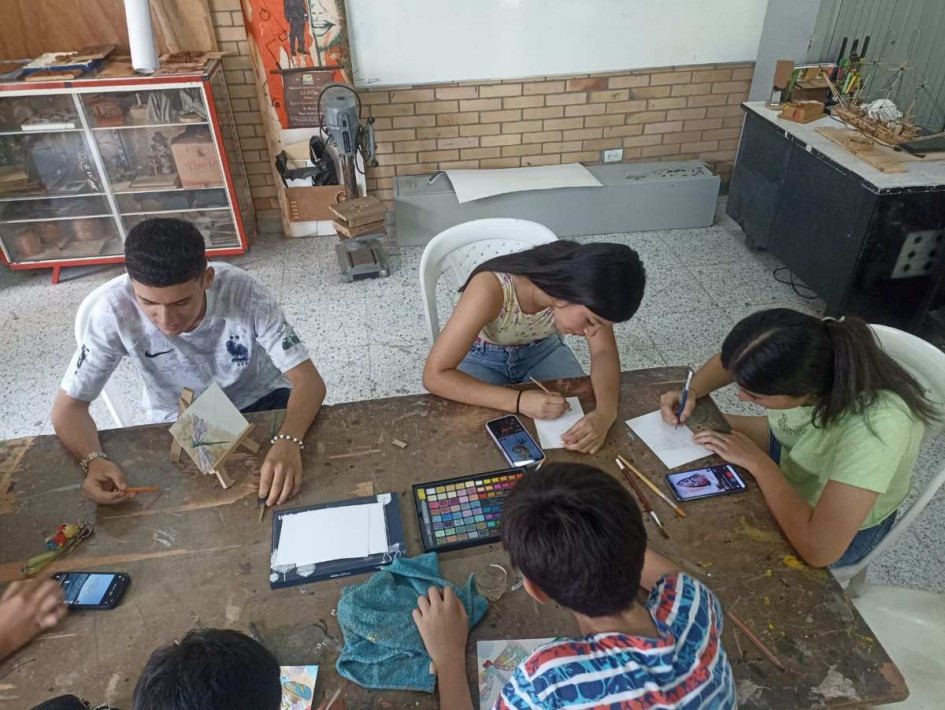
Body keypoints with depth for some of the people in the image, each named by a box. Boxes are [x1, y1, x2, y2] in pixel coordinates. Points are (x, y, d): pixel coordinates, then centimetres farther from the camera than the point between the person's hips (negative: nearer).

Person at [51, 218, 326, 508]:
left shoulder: (243, 292, -29)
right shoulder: (116, 309, -27)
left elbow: (308, 380, -29)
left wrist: (288, 441, -50)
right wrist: (93, 461, -37)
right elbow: (68, 407, -16)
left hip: (261, 402, 0)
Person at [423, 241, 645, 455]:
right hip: (481, 357, -3)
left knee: (586, 414, -17)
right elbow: (435, 375, -37)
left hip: (541, 349, 4)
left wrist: (606, 412, -41)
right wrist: (519, 401, -46)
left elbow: (605, 352, -20)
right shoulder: (491, 289, -40)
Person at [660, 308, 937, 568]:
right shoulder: (798, 355, -28)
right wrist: (691, 392, -22)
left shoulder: (876, 425, -43)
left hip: (845, 526, -5)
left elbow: (819, 549, -43)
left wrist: (756, 461, -33)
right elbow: (730, 362, -4)